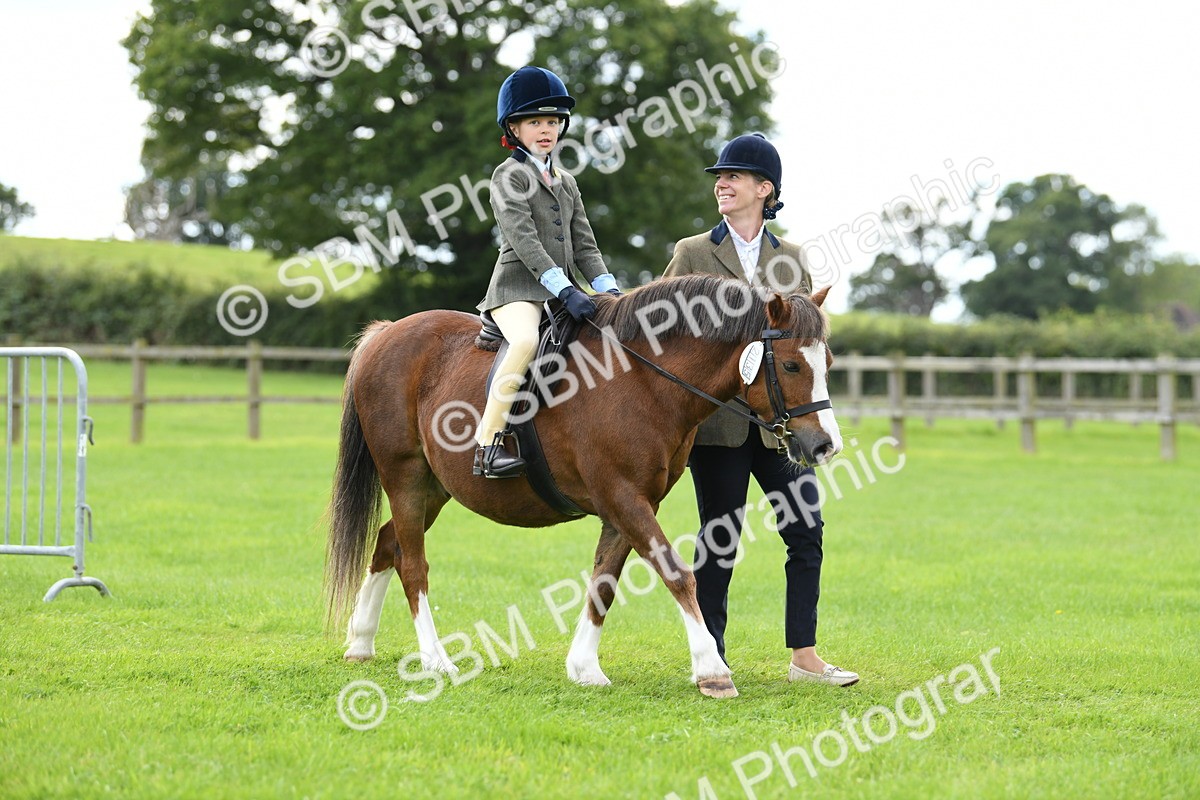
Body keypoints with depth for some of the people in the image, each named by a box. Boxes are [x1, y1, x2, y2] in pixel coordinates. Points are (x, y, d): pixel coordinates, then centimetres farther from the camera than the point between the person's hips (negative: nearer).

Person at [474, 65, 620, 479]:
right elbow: (523, 240, -15)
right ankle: (487, 446, -35)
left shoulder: (566, 183, 20)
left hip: (561, 289, 8)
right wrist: (565, 290, -24)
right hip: (517, 287, -8)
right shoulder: (509, 176, -3)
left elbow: (584, 245, 17)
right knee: (526, 341, -36)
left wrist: (609, 290, 0)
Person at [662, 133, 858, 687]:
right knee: (719, 539, 0)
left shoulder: (789, 259, 11)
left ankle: (804, 657, 6)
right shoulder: (692, 254, 5)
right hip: (717, 416, -2)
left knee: (806, 530, -2)